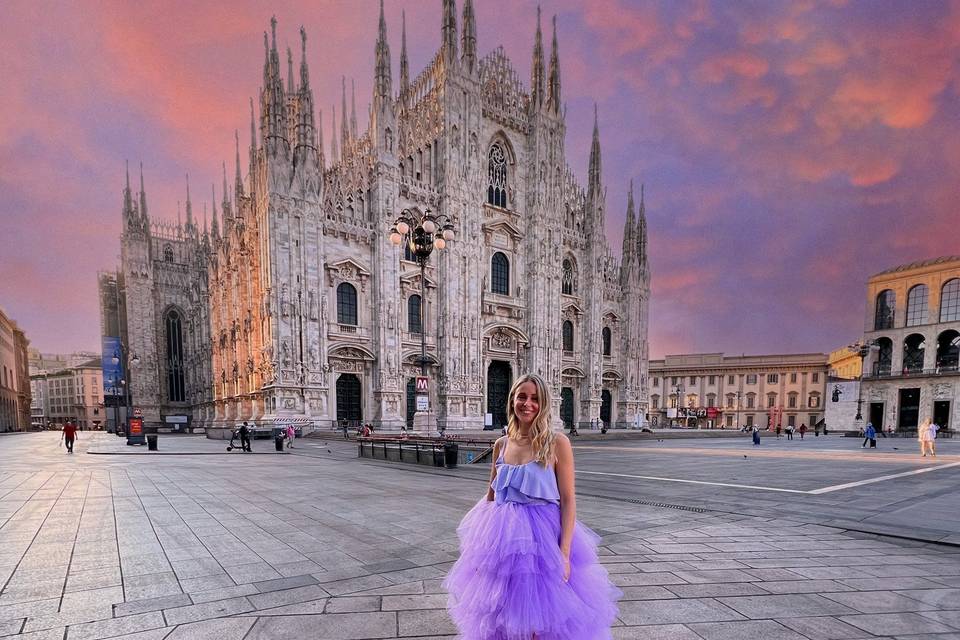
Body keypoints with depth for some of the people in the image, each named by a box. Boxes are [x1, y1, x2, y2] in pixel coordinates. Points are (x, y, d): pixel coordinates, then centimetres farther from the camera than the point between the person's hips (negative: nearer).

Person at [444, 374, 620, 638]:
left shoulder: (557, 442, -10)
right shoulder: (501, 444, 3)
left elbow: (568, 500, -9)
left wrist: (564, 552, -15)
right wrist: (482, 542, 10)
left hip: (543, 537, -4)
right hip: (504, 539, 4)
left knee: (541, 616, 9)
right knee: (503, 611, 18)